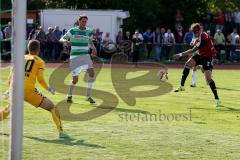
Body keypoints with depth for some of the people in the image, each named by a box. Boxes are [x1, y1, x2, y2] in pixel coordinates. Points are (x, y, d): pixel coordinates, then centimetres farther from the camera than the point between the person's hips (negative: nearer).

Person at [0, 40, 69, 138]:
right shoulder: (39, 61, 10)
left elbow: (10, 77, 18)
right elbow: (40, 79, -2)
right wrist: (49, 89, 15)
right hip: (28, 90, -4)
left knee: (10, 108, 35)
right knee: (52, 107, 5)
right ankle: (60, 131, -5)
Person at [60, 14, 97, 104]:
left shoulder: (89, 31, 7)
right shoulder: (72, 31, -4)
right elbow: (61, 39, -1)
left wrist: (93, 48, 1)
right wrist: (65, 41, -24)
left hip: (85, 55, 3)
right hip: (75, 57, -3)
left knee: (91, 73, -18)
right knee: (75, 79, -5)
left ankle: (88, 96, -6)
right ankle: (69, 95, 23)